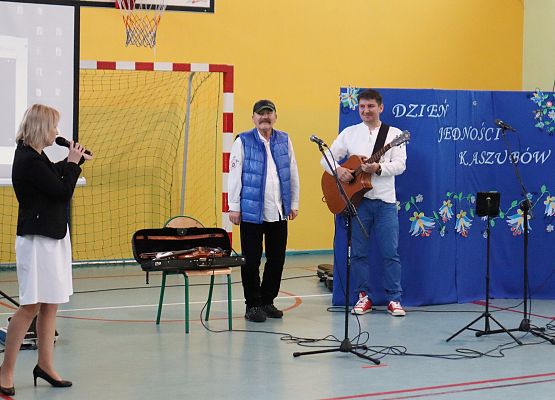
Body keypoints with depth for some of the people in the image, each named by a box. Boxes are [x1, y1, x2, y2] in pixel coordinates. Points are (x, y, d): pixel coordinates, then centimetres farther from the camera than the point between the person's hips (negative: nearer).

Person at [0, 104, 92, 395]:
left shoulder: (35, 156, 12)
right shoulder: (29, 160, -19)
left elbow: (55, 177, 25)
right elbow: (63, 191, -17)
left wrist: (71, 161, 12)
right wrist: (73, 163, -4)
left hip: (52, 236, 10)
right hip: (36, 239, -10)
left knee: (50, 304, 13)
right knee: (31, 306, -8)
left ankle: (45, 365, 22)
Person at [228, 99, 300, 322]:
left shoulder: (284, 141, 9)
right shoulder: (243, 142, -2)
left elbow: (293, 174, 12)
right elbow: (234, 175, -4)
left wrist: (294, 203, 10)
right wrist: (234, 207, -6)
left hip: (279, 212, 4)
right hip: (252, 212, -4)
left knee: (277, 259, 9)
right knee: (251, 261, 2)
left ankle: (267, 301, 23)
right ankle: (252, 305, 13)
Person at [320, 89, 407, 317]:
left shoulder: (394, 134, 4)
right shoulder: (349, 133, 9)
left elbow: (400, 165, -6)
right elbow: (327, 158, 8)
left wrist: (378, 168, -23)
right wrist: (337, 170, -13)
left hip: (385, 200, -2)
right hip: (356, 199, 2)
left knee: (390, 252, 0)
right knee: (358, 252, 5)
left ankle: (394, 298, 8)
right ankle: (363, 297, 15)